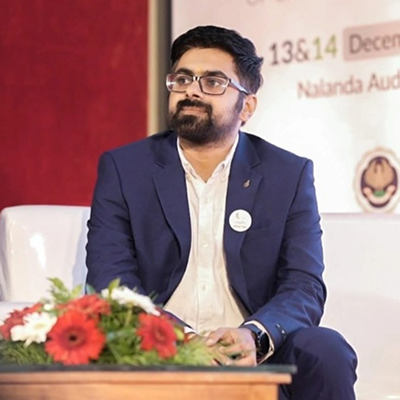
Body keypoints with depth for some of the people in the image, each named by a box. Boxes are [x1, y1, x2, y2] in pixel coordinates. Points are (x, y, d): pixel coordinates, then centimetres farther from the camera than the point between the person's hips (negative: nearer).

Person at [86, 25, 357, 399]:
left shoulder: (289, 175, 8)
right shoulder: (122, 169, 6)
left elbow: (304, 286, -1)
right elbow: (109, 281, -5)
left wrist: (254, 336, -25)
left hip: (251, 354, 1)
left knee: (326, 352, -28)